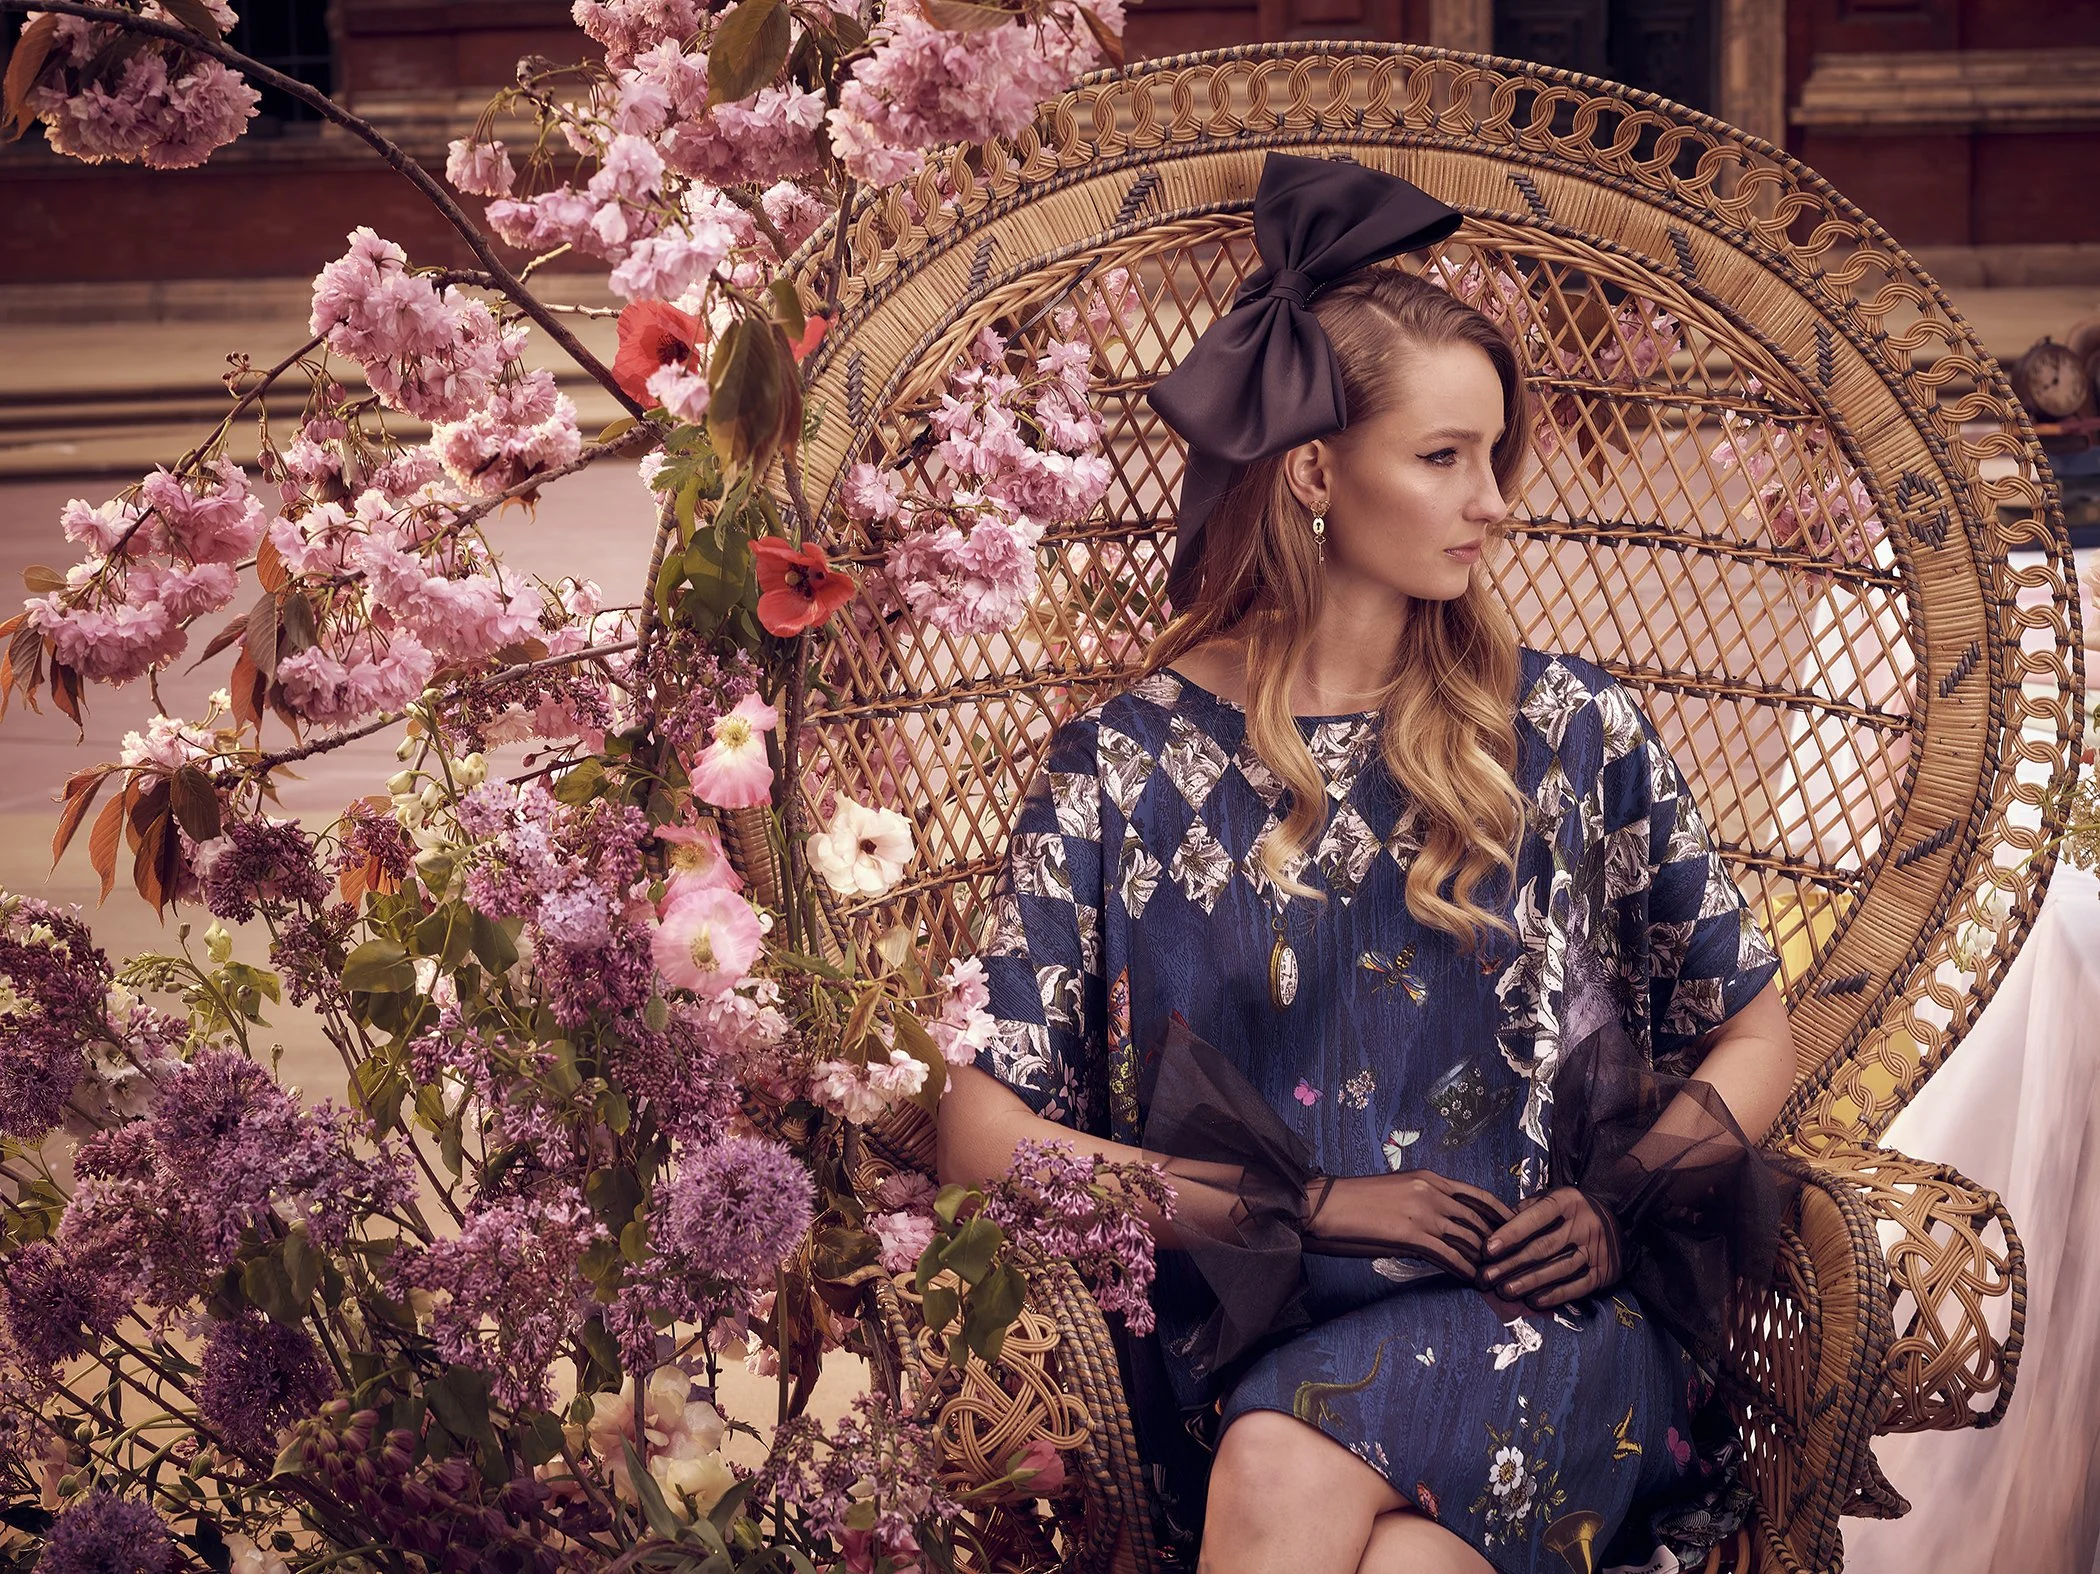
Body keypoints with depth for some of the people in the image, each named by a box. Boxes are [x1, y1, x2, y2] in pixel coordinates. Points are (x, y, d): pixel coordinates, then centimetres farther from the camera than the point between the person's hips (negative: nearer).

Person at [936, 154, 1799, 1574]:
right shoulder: (1125, 767, 4)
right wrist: (1306, 1208, -7)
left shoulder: (1569, 728, 9)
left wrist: (1629, 1204, -4)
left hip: (1532, 1316, 0)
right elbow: (984, 1135, -1)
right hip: (1240, 1335, 0)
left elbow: (1756, 1033, 16)